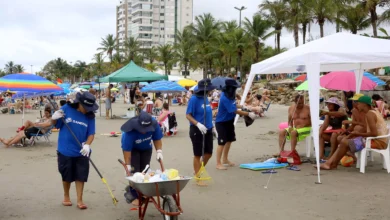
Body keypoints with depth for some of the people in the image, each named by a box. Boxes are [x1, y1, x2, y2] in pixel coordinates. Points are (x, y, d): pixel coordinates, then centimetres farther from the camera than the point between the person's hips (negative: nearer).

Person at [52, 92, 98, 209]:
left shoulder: (90, 116, -5)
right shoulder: (66, 109, -10)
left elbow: (91, 133, -3)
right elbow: (56, 125, 1)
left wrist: (87, 145, -21)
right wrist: (54, 118, -21)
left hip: (81, 152, 1)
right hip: (65, 151, -1)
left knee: (81, 176, 6)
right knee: (66, 176, 14)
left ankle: (79, 200, 18)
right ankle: (66, 196, 35)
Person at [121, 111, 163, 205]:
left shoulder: (154, 124, -32)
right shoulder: (130, 131, -42)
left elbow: (157, 139, -14)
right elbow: (127, 150, -34)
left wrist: (159, 151, -22)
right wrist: (128, 165, -30)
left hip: (146, 148, 4)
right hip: (133, 149, -4)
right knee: (134, 171, -12)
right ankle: (134, 196, -4)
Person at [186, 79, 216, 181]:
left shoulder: (205, 98, 5)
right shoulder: (194, 99, -16)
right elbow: (188, 115, -16)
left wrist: (210, 126, 16)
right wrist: (198, 124, -29)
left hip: (208, 130, 7)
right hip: (197, 130, -7)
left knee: (208, 153, 14)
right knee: (198, 155, 6)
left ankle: (199, 171, 37)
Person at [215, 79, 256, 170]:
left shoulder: (230, 95, 0)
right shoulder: (224, 98, -29)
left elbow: (233, 105, 16)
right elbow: (235, 111, -30)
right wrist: (248, 114, -27)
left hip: (229, 121, 10)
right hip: (221, 123, -10)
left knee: (229, 140, 18)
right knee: (222, 142, -7)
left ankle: (225, 159, 34)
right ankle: (218, 163, 1)